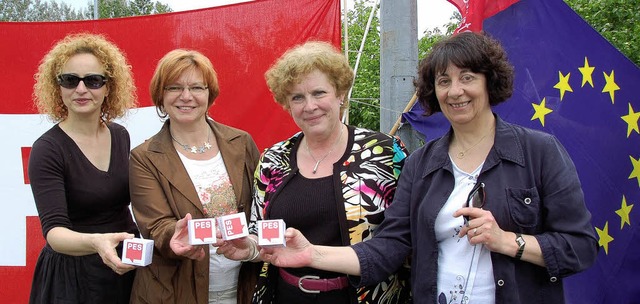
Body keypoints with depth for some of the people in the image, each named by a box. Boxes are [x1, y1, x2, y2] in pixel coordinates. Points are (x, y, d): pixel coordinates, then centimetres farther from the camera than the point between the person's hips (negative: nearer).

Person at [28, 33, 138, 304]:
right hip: (74, 276, -5)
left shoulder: (120, 136, 0)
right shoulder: (47, 149, -16)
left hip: (126, 267, 5)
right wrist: (95, 242, -44)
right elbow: (53, 229, -25)